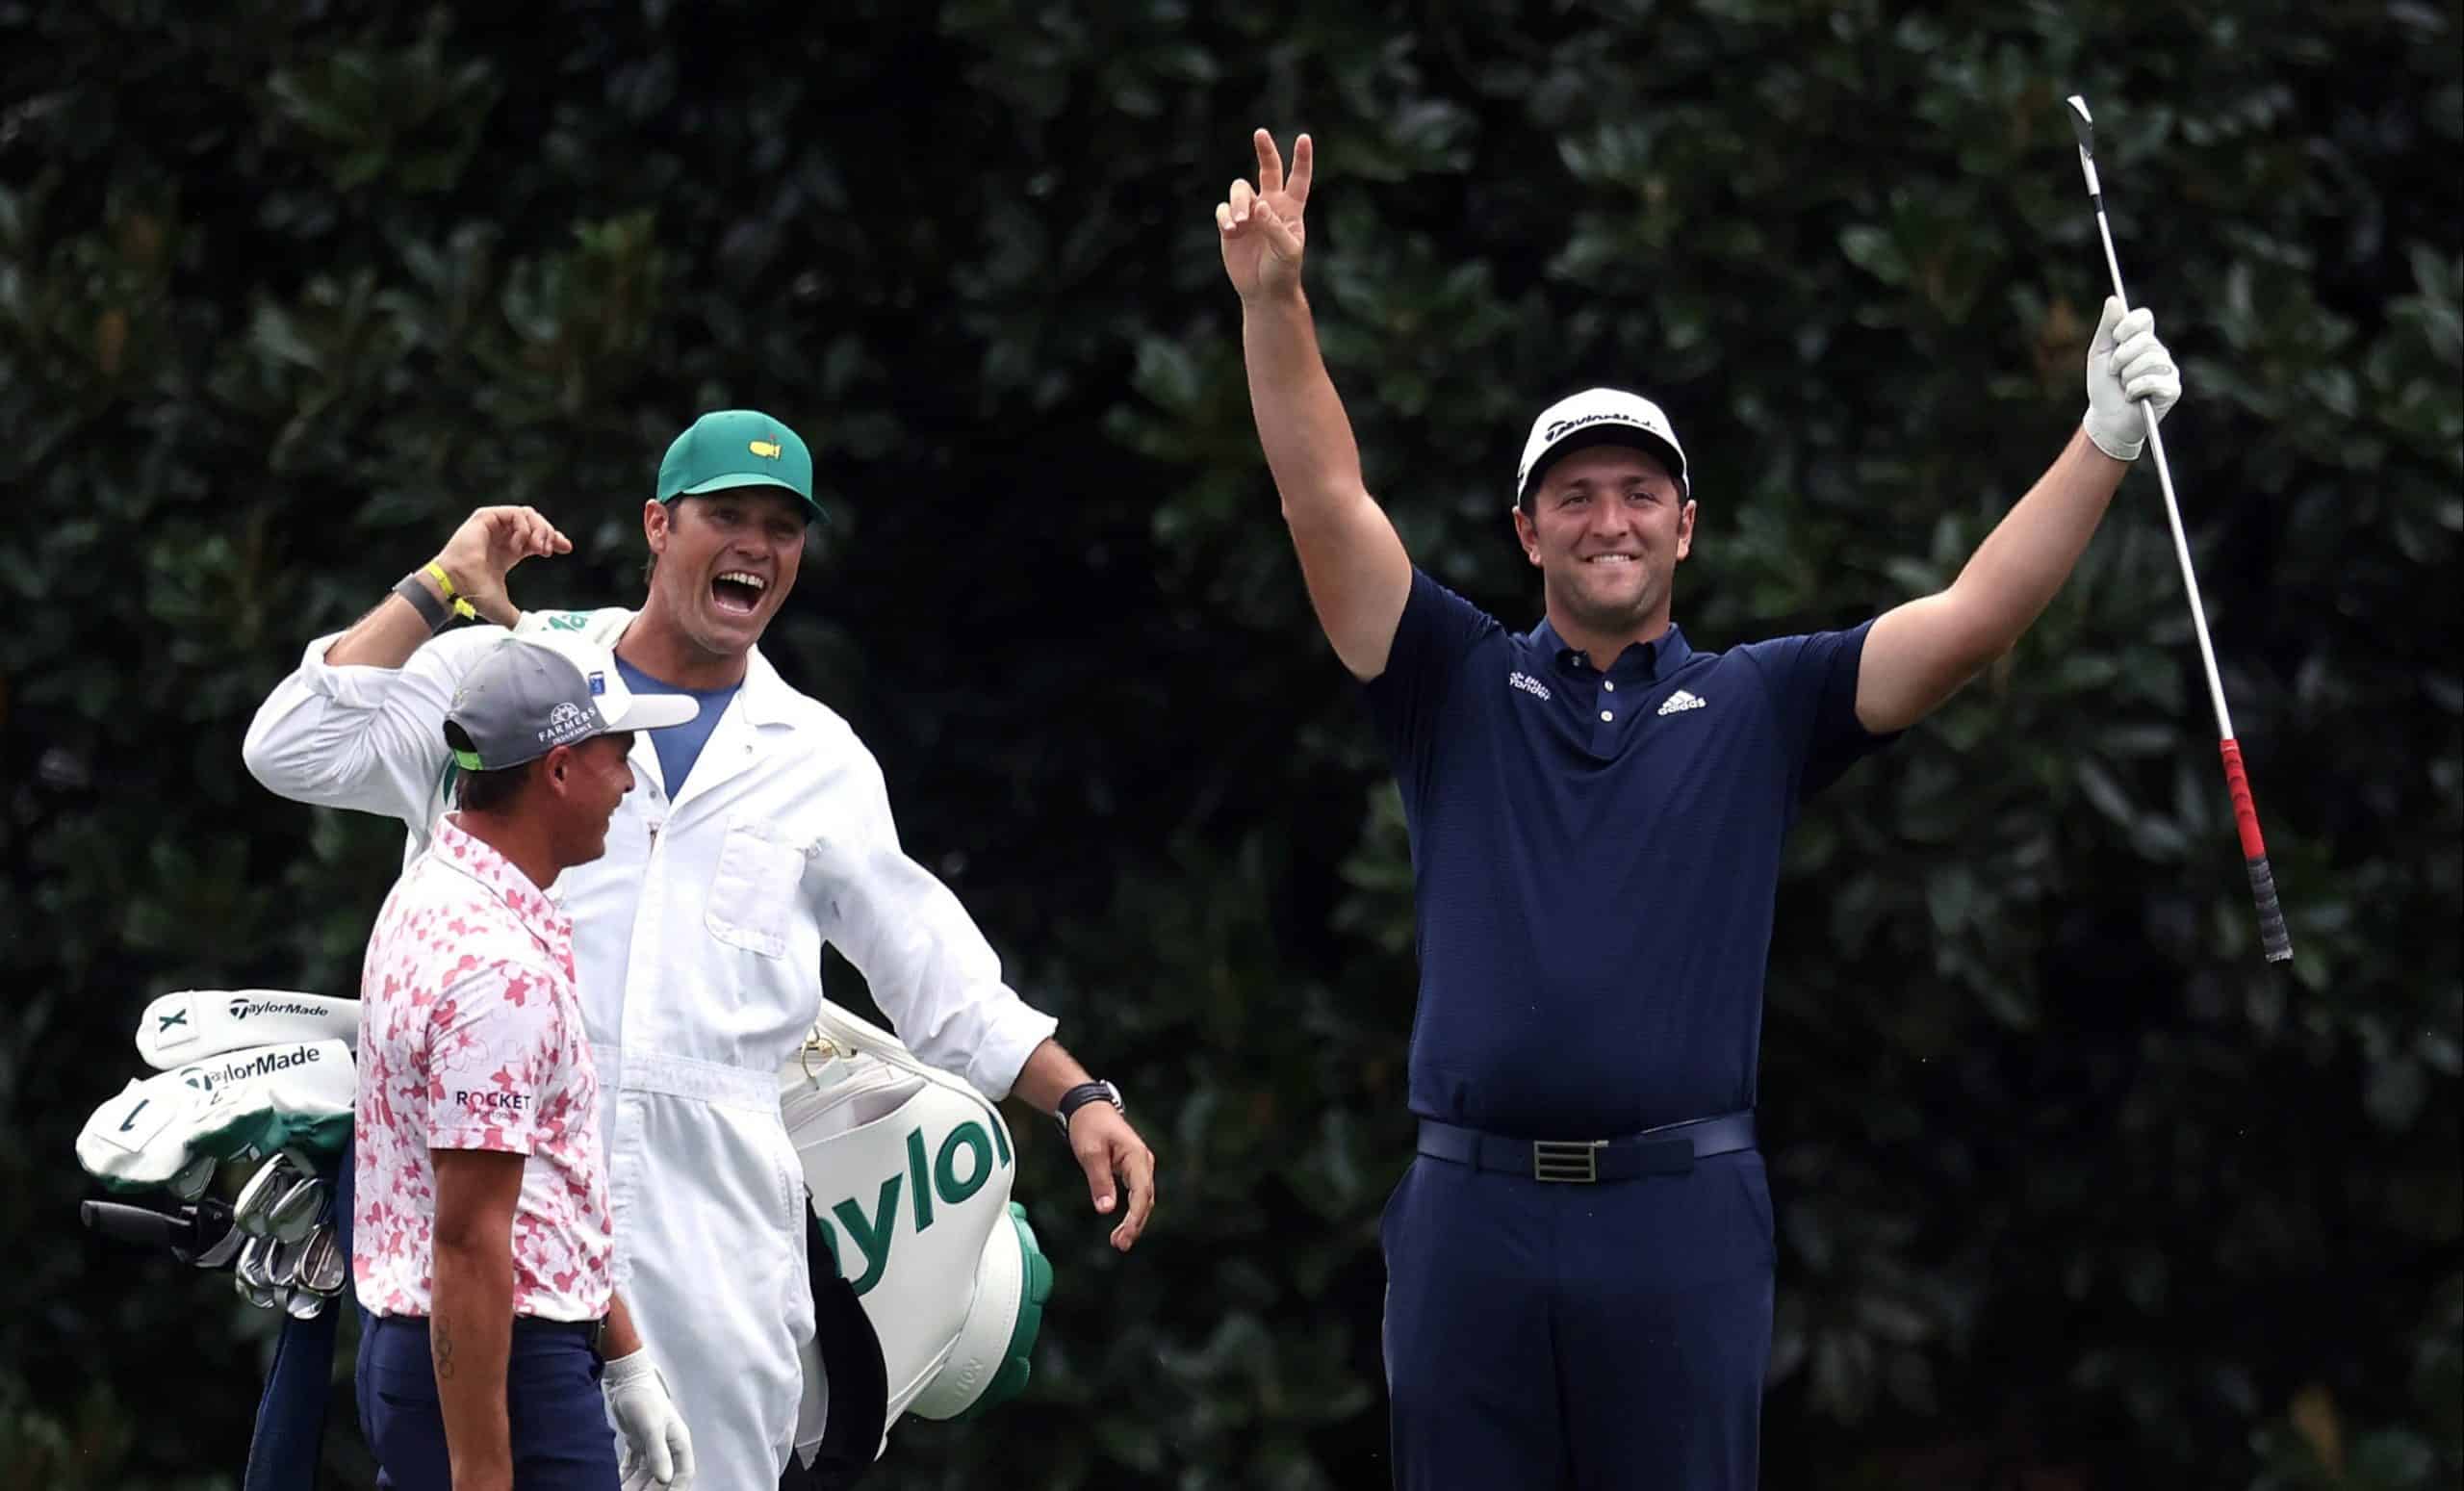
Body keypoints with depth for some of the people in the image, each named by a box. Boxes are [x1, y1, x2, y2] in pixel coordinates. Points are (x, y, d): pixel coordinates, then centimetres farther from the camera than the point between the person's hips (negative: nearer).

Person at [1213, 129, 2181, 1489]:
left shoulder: (1759, 705, 10)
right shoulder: (1460, 689, 10)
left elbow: (1973, 618, 1)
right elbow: (1327, 504, 0)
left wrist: (2103, 443, -11)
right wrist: (1273, 301, -14)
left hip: (1681, 1222, 0)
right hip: (1471, 1212, 0)